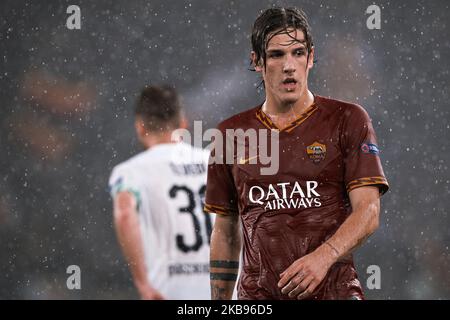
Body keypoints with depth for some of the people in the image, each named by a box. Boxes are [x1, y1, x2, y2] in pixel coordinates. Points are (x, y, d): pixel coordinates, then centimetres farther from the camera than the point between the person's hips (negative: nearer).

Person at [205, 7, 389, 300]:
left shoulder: (347, 120, 5)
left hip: (332, 289, -2)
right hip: (257, 293, 2)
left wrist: (323, 257, -22)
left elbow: (368, 212, -5)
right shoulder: (231, 134, 13)